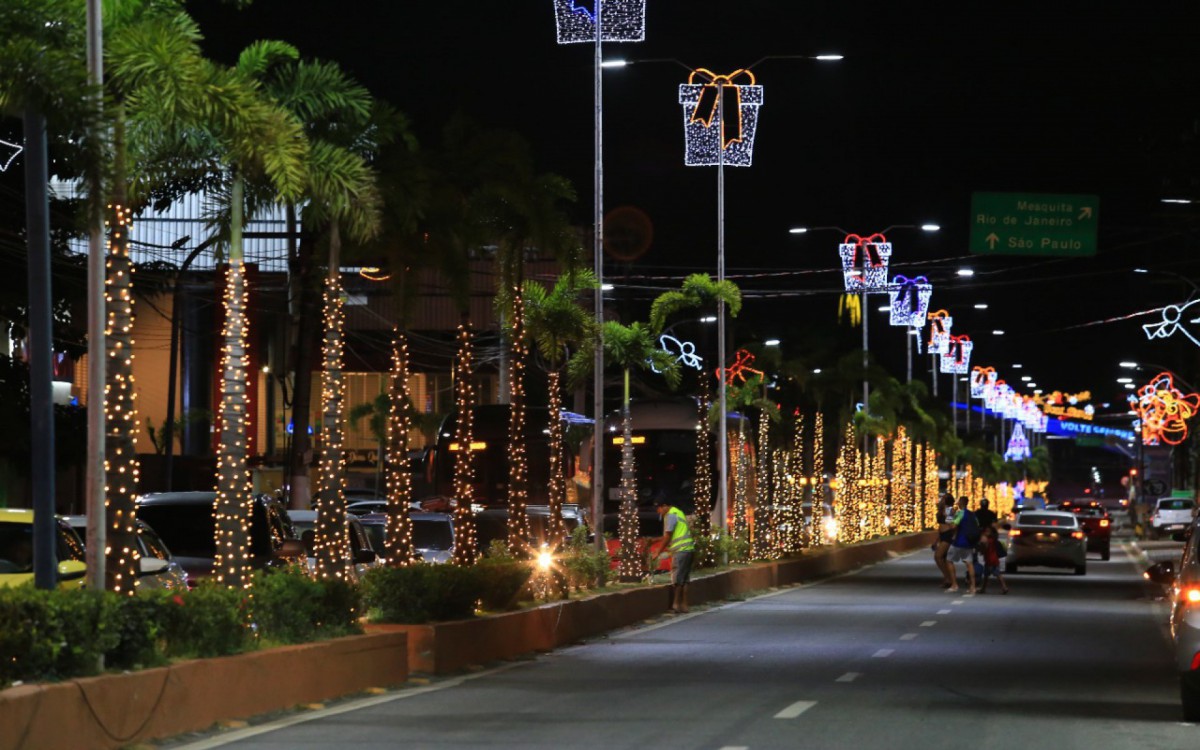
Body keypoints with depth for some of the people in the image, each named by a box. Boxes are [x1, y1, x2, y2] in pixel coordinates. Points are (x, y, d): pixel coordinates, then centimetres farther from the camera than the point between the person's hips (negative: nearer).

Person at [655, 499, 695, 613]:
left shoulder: (670, 515, -9)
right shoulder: (677, 512, 21)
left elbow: (667, 536, -12)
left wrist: (659, 551, -4)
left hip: (681, 551, -9)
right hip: (688, 549, 9)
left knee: (677, 579, -6)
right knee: (684, 579, 9)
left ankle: (676, 605, -6)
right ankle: (684, 605, 9)